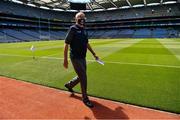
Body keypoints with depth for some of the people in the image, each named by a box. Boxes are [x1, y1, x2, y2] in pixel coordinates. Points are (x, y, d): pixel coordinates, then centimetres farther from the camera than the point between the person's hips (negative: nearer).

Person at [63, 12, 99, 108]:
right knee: (83, 77, -5)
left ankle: (69, 85, 43)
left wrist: (94, 54, 22)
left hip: (83, 58, 8)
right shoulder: (73, 29, -10)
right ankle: (85, 98, 14)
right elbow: (66, 44, -14)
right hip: (75, 58, -8)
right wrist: (65, 59, -19)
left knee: (82, 77, 16)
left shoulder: (84, 30, 12)